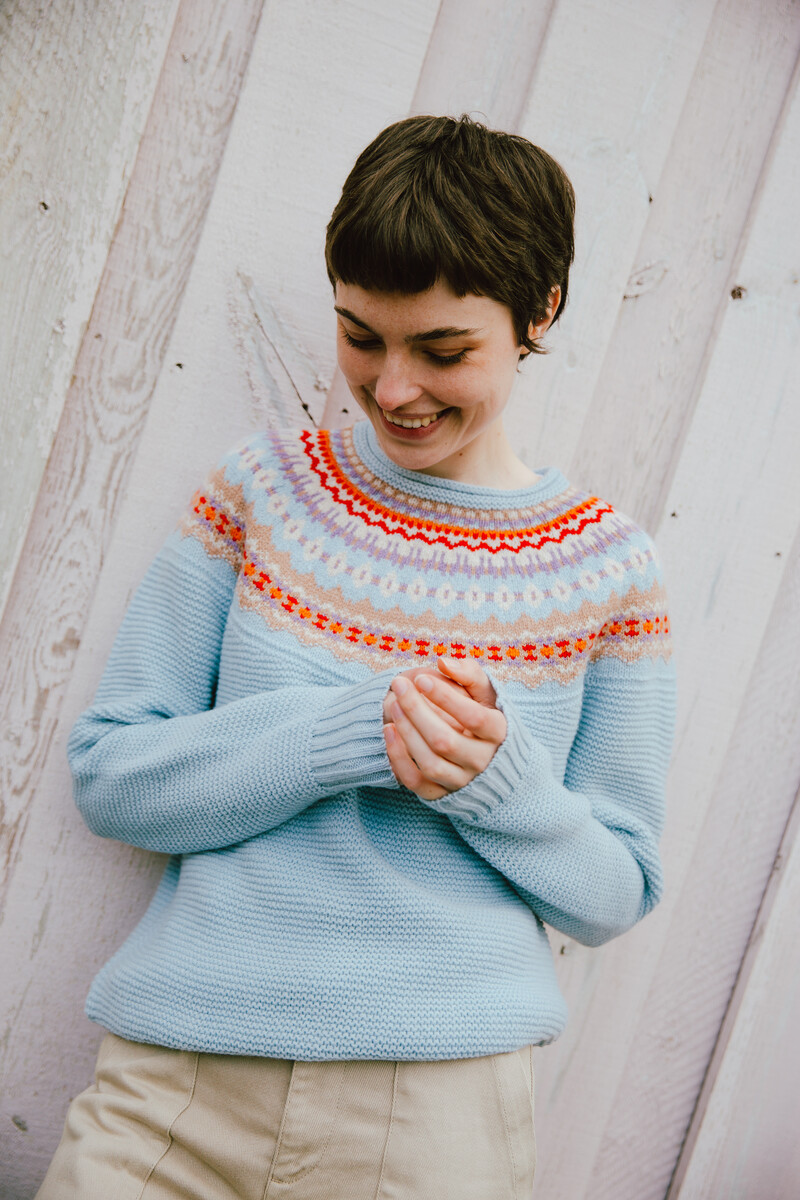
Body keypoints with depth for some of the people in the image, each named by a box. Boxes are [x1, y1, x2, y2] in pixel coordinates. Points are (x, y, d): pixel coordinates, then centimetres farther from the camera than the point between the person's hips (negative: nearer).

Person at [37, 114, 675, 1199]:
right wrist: (350, 734, -16)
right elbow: (108, 773, -2)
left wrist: (498, 777, -17)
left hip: (437, 1107, 0)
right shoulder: (268, 486, 1)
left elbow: (616, 892, 3)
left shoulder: (610, 570, -1)